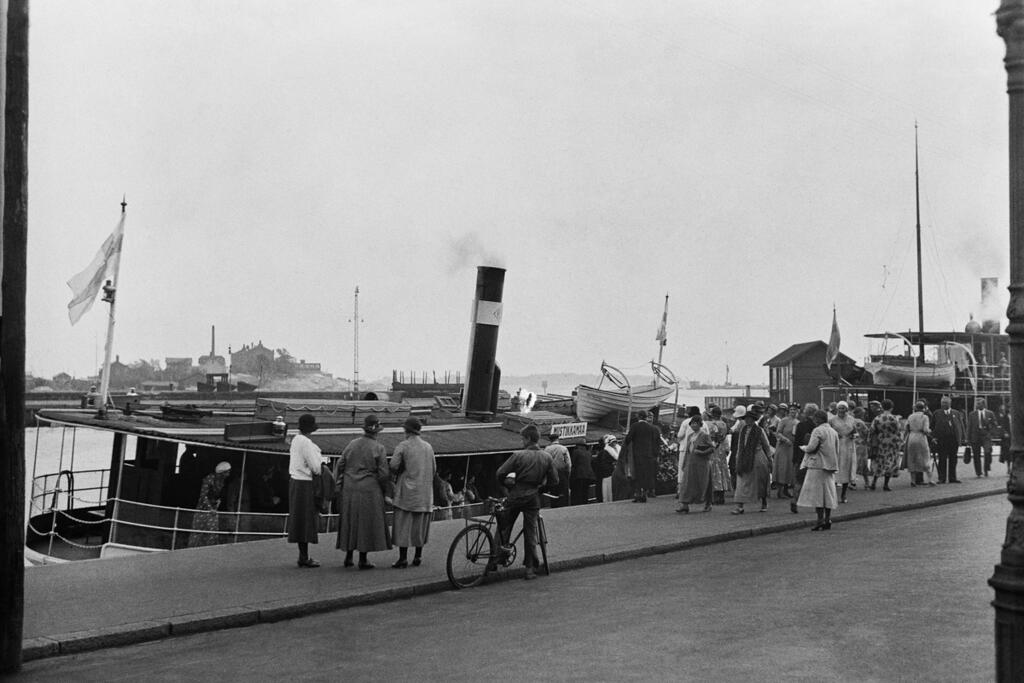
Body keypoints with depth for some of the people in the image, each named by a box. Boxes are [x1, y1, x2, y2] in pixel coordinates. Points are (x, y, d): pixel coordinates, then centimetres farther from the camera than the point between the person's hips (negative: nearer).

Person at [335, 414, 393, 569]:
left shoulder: (352, 444, 3)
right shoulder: (379, 449, -9)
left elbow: (340, 465, 4)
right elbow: (384, 474, -10)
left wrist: (339, 485, 11)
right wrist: (387, 494, -2)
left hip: (349, 490, 4)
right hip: (369, 490, -4)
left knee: (350, 522, 14)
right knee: (367, 523, 4)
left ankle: (348, 556, 18)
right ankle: (362, 559, 5)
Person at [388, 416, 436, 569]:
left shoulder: (402, 446, -8)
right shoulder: (428, 447, 6)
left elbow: (393, 466, -14)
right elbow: (434, 469, 9)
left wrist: (400, 472, 6)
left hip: (407, 491, -5)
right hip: (425, 492, 5)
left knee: (403, 524, -1)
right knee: (420, 525, 12)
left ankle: (403, 558, -3)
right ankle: (418, 557, 16)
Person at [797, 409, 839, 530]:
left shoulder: (818, 431, -12)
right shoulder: (833, 431, 14)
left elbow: (812, 447, -20)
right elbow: (836, 450, 17)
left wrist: (803, 447, -1)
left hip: (818, 465, -8)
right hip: (830, 466, 8)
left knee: (817, 493, -5)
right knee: (828, 493, 9)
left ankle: (820, 520, -10)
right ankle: (828, 520, 9)